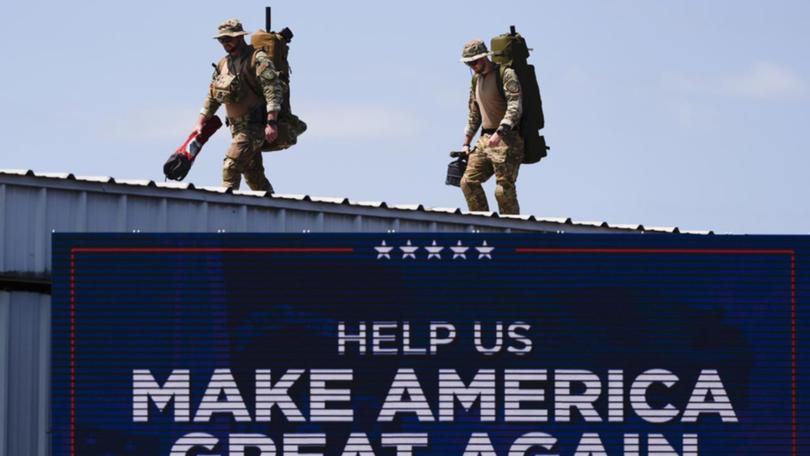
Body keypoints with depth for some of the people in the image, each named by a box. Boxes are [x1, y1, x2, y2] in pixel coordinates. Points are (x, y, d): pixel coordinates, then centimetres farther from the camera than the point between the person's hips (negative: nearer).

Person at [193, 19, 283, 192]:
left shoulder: (257, 59, -10)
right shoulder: (223, 64, 13)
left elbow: (273, 91, -18)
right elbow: (212, 97, 21)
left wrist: (271, 123, -26)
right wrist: (200, 124, 14)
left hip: (255, 125, -8)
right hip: (237, 126, 8)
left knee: (231, 166, -19)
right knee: (253, 174, 11)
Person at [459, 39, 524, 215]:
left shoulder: (506, 74, -10)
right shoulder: (476, 79, 16)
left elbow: (515, 108, -21)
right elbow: (473, 114, 25)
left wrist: (499, 133, -32)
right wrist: (466, 143, 19)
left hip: (507, 140, -8)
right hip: (486, 140, 8)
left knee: (504, 190, -12)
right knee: (468, 182, -2)